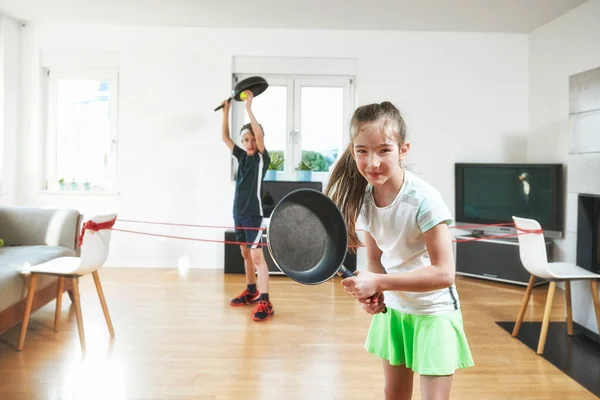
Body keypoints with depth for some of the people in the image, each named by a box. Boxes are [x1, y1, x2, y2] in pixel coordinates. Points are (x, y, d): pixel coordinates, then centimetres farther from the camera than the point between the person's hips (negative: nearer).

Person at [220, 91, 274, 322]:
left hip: (254, 214, -7)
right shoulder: (241, 156, 9)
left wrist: (249, 108, -24)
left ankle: (265, 302, -10)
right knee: (245, 253, 16)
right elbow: (225, 137, 10)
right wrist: (226, 112, 2)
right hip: (238, 212, 7)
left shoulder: (262, 158, -8)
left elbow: (260, 135, -24)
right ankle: (251, 291, 30)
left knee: (257, 255, -11)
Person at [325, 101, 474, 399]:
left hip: (433, 312, -5)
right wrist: (372, 293, -21)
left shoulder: (424, 199, -27)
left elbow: (444, 273, -27)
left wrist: (379, 283, -31)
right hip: (391, 309, 5)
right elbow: (375, 259, 0)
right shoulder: (363, 197, -9)